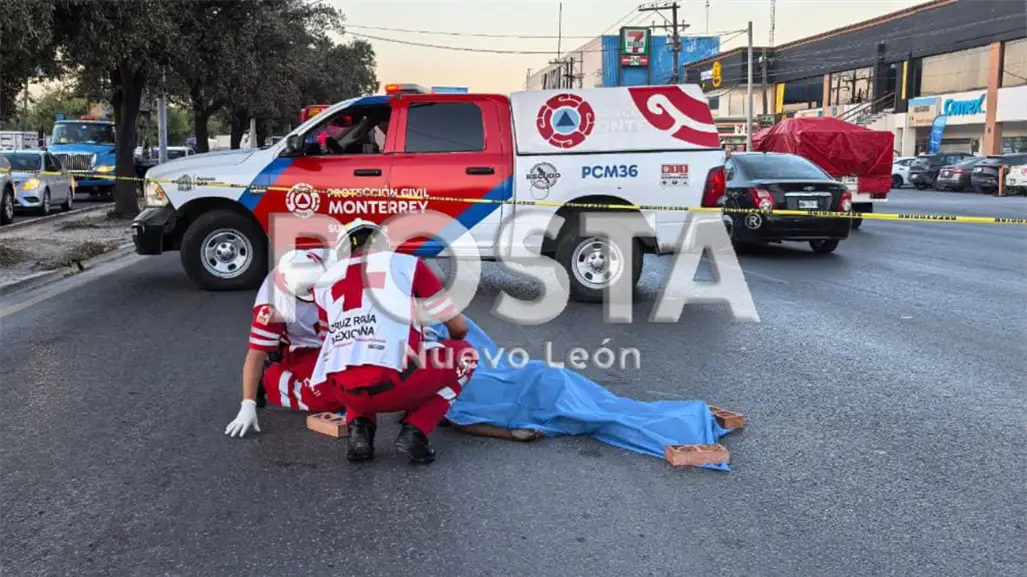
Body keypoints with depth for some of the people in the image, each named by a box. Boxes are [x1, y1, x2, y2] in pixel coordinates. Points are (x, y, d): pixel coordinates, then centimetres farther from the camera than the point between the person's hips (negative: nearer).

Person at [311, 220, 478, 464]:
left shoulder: (326, 281, 18)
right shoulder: (406, 264, 9)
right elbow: (459, 327, 11)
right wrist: (452, 343, 37)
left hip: (346, 393, 5)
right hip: (395, 385, -4)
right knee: (464, 355, 21)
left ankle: (359, 429, 12)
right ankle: (415, 431, 5)